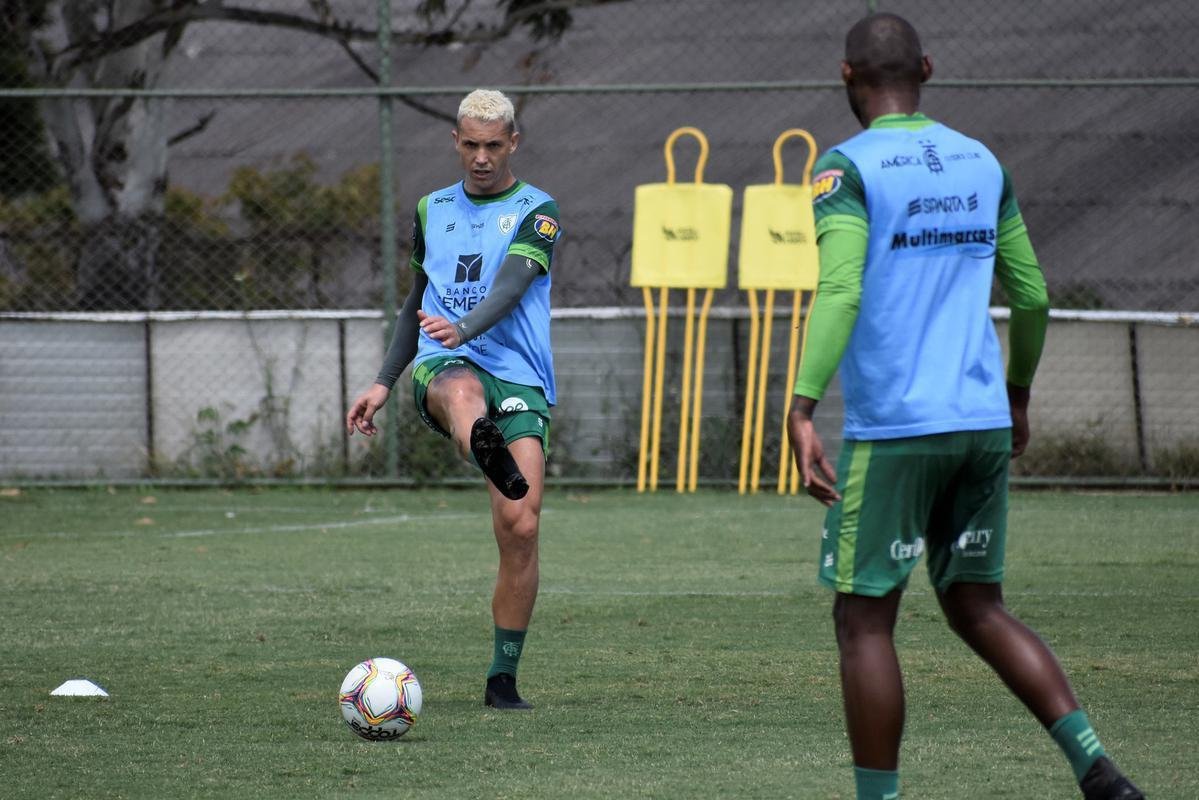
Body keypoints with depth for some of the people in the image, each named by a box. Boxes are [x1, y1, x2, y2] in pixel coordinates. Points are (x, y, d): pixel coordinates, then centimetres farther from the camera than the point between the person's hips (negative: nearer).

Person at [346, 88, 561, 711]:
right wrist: (383, 383, 24)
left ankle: (503, 677, -1)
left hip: (519, 378, -1)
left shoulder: (536, 211, 5)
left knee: (521, 527, -13)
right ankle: (486, 452, -79)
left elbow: (512, 285, -14)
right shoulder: (432, 211, 19)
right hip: (441, 365, 1)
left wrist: (463, 328, -33)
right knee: (462, 389, -40)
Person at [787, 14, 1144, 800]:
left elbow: (840, 292, -19)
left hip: (894, 430, -6)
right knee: (978, 608, 13)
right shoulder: (982, 162, 12)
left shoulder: (849, 167, -6)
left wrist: (801, 411, -24)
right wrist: (1018, 395, 32)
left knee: (865, 618, 4)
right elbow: (1032, 296, 17)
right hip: (984, 422, 6)